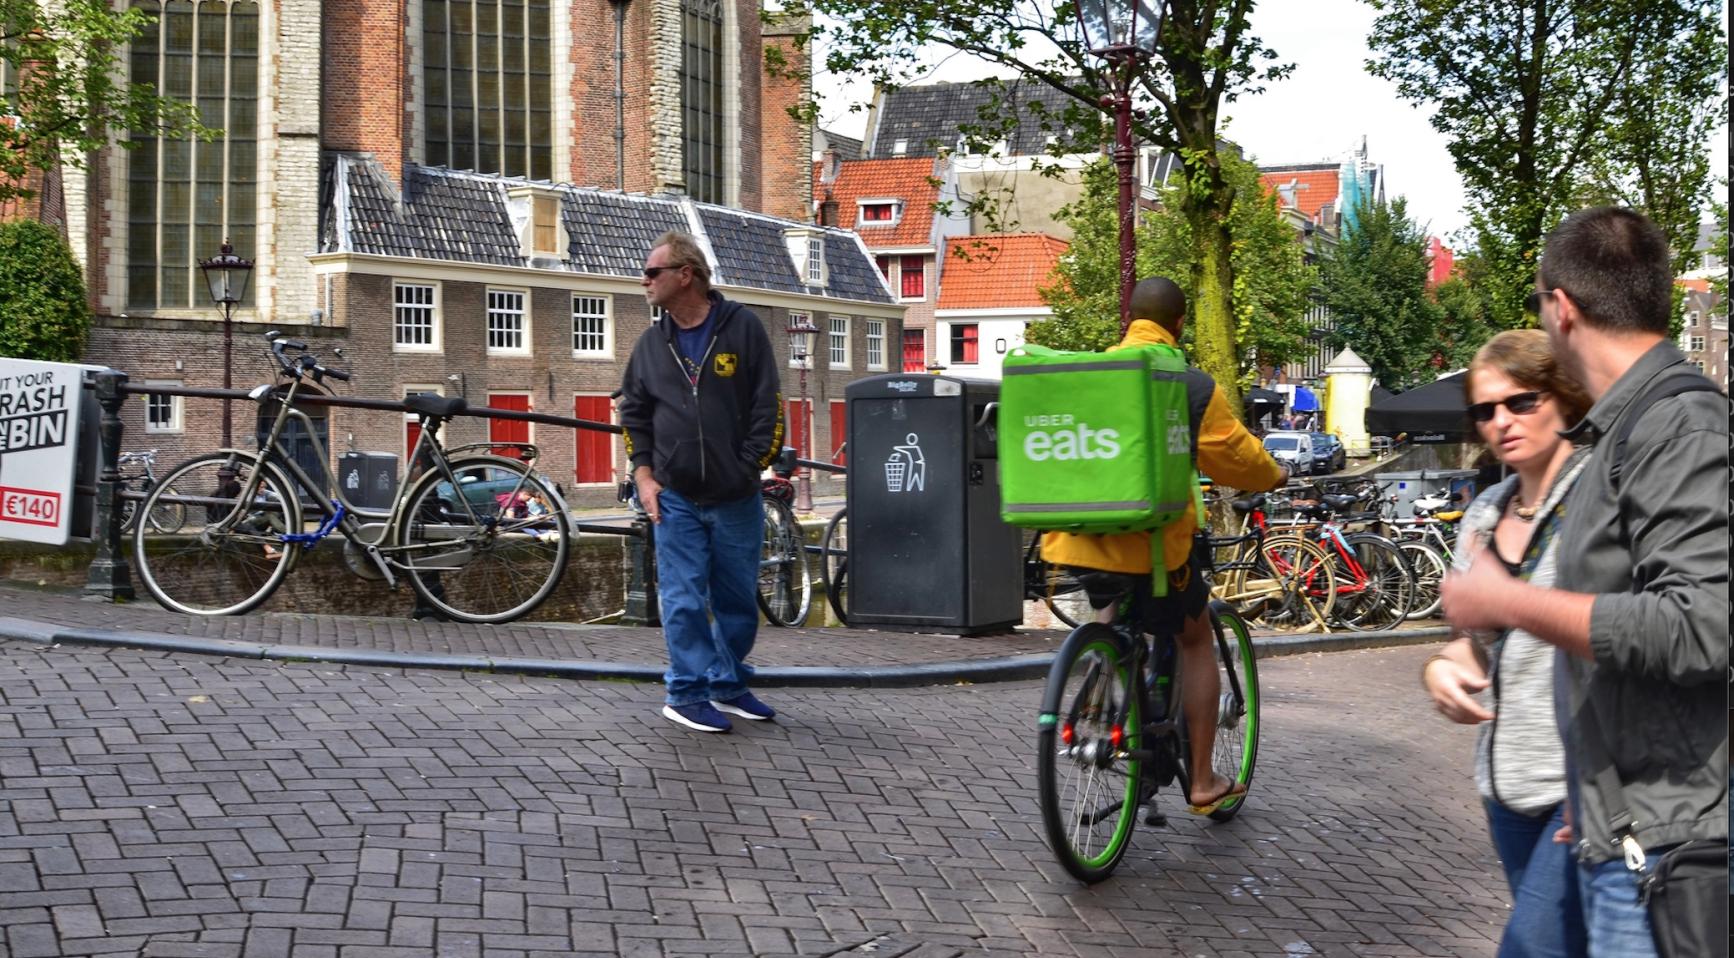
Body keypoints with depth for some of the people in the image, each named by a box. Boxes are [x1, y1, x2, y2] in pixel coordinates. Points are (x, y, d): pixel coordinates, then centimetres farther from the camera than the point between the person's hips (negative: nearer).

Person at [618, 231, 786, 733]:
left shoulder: (742, 328, -1)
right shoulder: (652, 343, 9)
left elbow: (767, 407, -1)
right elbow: (633, 413, 15)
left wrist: (749, 467, -7)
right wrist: (644, 474, 4)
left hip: (737, 498, -1)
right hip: (675, 498, 1)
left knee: (738, 599, 9)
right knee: (684, 601, -2)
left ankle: (728, 686, 24)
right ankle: (687, 694, 7)